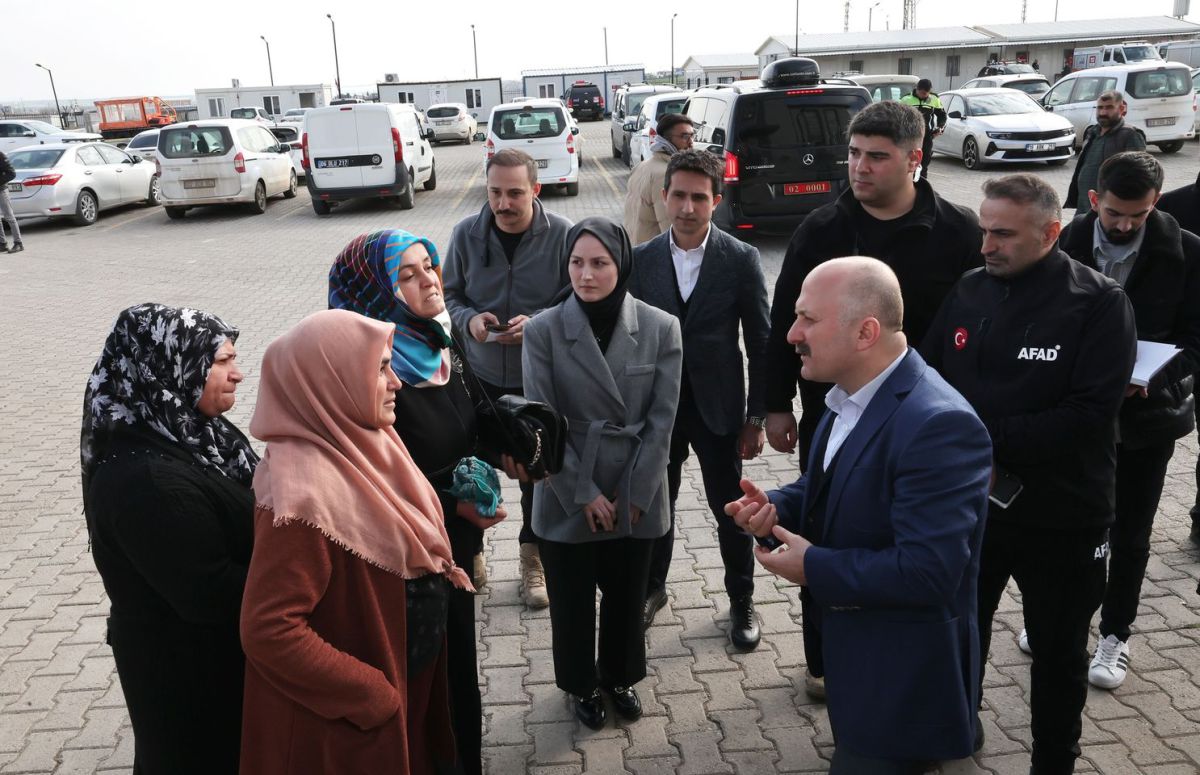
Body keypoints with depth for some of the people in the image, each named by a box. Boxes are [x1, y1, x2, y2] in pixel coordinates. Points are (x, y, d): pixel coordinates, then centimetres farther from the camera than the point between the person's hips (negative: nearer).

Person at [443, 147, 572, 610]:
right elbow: (450, 294, 5)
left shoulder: (562, 235, -15)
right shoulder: (467, 233, -8)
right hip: (480, 377, 2)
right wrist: (469, 319, -16)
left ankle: (533, 559, 35)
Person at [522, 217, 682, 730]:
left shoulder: (661, 328, -8)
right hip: (567, 500, -1)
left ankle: (620, 677, 46)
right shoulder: (542, 331, -11)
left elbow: (662, 420, -7)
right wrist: (584, 494, -11)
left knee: (627, 596, 18)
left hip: (636, 498, 1)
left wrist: (634, 493, -9)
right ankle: (582, 685, 42)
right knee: (572, 601, 15)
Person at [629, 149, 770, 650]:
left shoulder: (741, 261, -9)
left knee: (731, 511, 10)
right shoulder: (641, 260, -3)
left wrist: (756, 416, -5)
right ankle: (652, 588, 40)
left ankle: (741, 602, 31)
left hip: (717, 407, -2)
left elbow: (760, 344, -5)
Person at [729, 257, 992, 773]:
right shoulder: (851, 396, 0)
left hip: (904, 675, -9)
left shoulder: (939, 425, -29)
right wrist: (775, 509, -7)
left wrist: (812, 568, -22)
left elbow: (926, 571, -32)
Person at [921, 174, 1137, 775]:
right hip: (969, 503, 4)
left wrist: (987, 439, -24)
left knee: (1057, 651, 16)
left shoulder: (1099, 303, -14)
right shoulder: (969, 291, -1)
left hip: (1061, 517, -4)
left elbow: (1089, 414, -22)